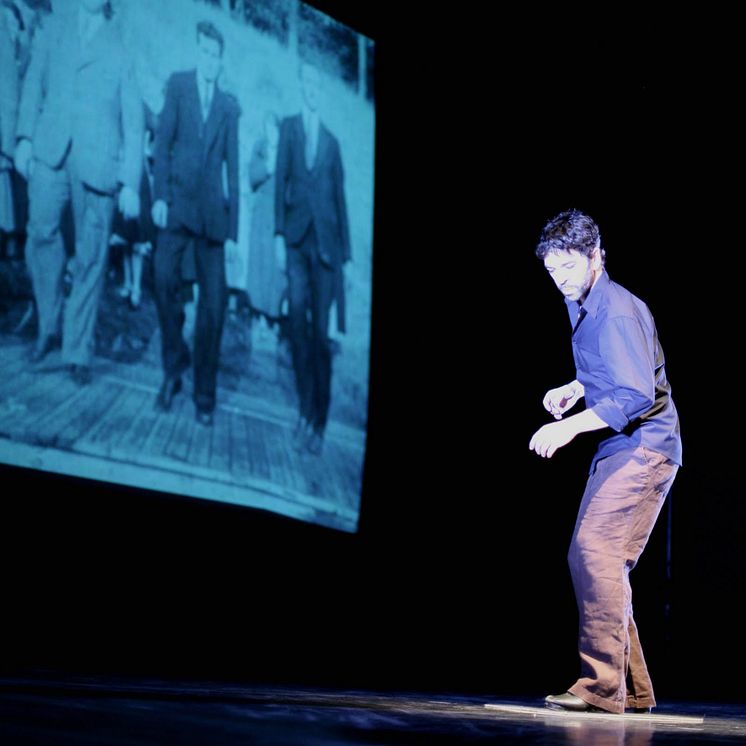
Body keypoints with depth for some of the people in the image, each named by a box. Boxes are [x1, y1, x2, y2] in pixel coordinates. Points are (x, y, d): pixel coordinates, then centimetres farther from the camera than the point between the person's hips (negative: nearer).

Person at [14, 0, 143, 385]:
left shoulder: (123, 44, 5)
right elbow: (33, 84, 13)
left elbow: (133, 118, 3)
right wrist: (25, 137, -1)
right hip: (50, 149, 2)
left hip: (97, 158, -2)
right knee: (42, 231, -12)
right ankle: (48, 326, 6)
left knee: (91, 256, -1)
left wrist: (130, 182, -3)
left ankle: (78, 351, 7)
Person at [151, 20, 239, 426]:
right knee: (164, 275, -22)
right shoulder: (178, 85, 8)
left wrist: (233, 230, 6)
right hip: (178, 199, -1)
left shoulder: (229, 106, 11)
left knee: (214, 299, -4)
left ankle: (204, 394, 4)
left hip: (212, 207, 1)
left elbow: (233, 167, 11)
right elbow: (163, 141, 2)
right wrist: (159, 195, -11)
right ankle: (173, 367, -5)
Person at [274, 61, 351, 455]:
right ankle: (304, 412, -5)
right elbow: (280, 180, 4)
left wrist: (345, 255, 8)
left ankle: (318, 423, 2)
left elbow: (340, 198, 13)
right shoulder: (289, 128, 11)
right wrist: (279, 235, -6)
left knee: (321, 333, -2)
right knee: (298, 320, -12)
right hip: (296, 238, -1)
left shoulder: (331, 141, 14)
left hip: (325, 241, 1)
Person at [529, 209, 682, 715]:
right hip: (619, 449, 11)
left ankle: (603, 686, -25)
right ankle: (632, 689, 17)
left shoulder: (617, 312, -17)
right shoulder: (581, 306, 15)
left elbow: (637, 395, -26)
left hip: (642, 448, -11)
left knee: (594, 551, -22)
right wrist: (574, 389, 14)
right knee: (597, 559, 11)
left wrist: (571, 426, -28)